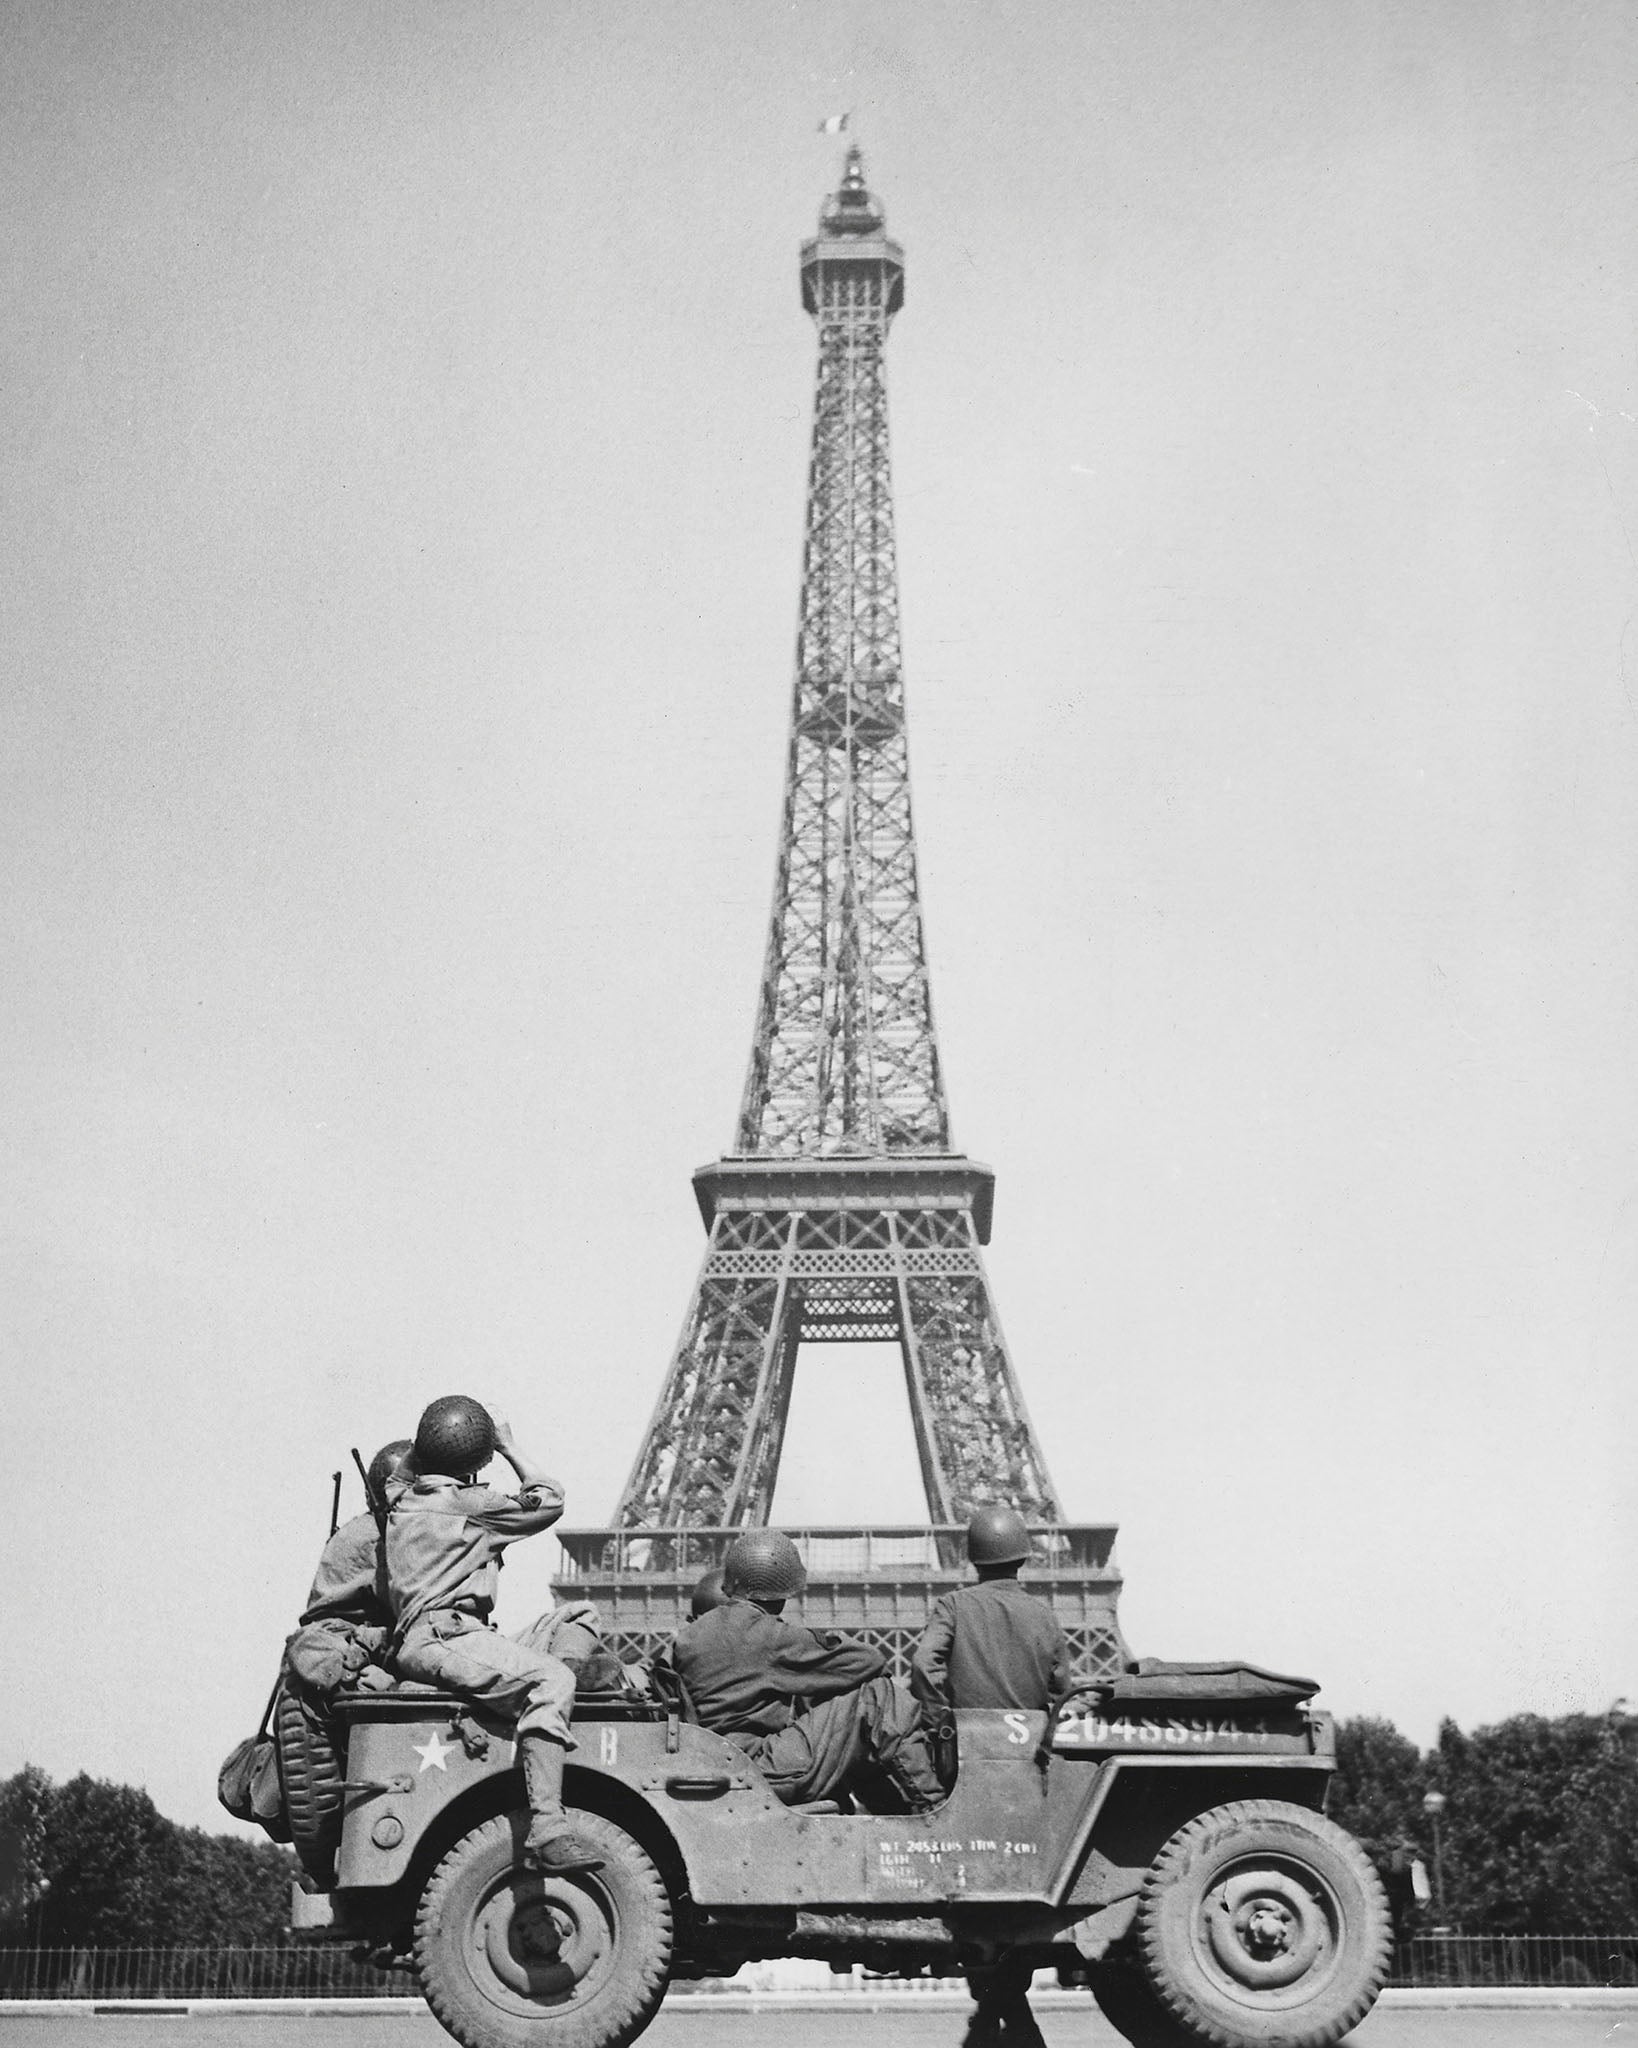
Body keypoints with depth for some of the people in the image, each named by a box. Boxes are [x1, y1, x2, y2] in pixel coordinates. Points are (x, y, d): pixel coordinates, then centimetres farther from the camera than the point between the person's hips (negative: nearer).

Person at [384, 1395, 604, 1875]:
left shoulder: (403, 1505, 21)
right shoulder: (468, 1505, -3)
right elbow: (550, 1501, 6)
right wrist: (510, 1446, 14)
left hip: (412, 1642, 10)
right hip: (442, 1636, -10)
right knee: (551, 1679, -28)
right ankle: (546, 1828, -40)